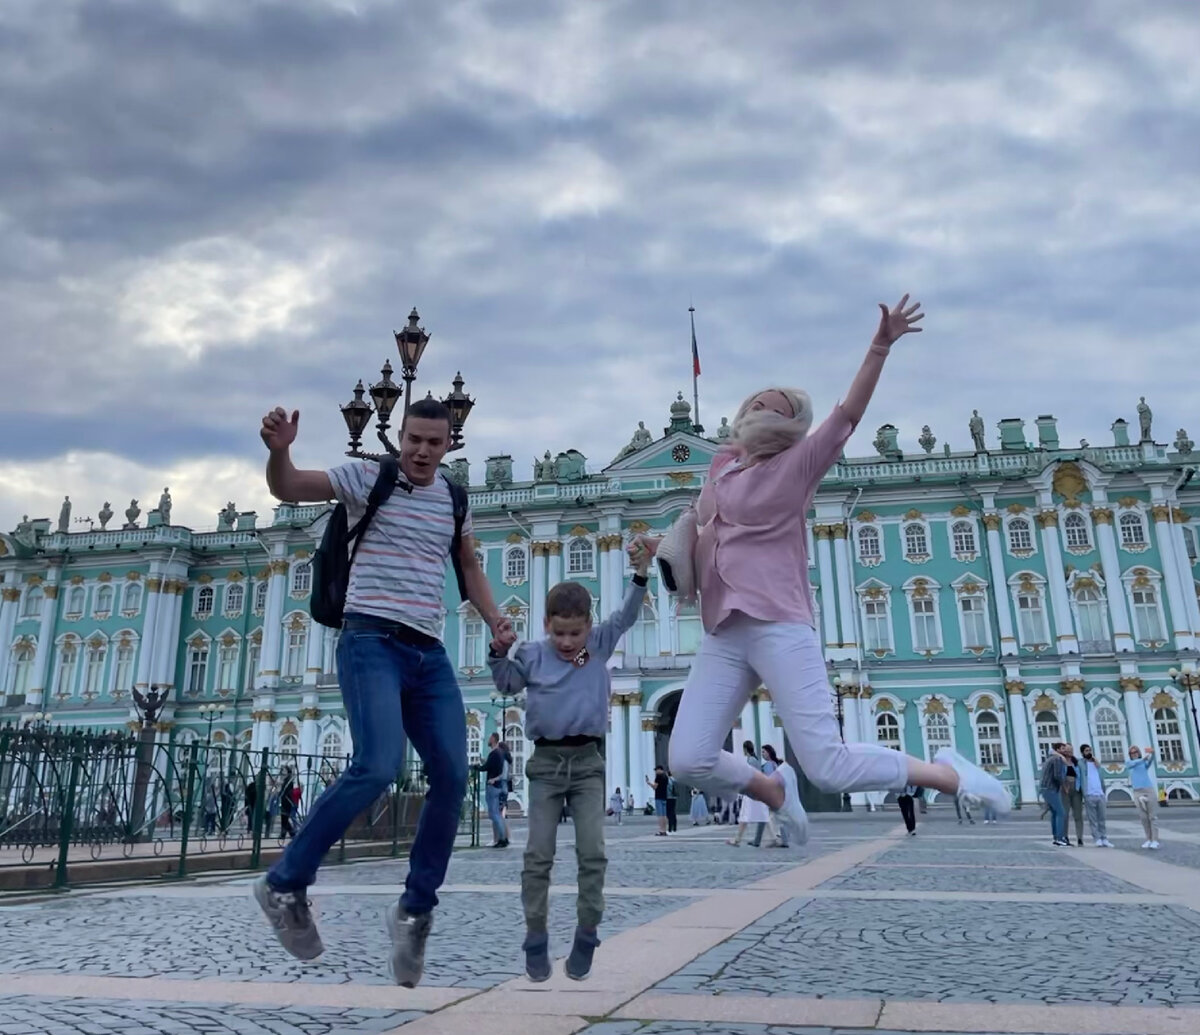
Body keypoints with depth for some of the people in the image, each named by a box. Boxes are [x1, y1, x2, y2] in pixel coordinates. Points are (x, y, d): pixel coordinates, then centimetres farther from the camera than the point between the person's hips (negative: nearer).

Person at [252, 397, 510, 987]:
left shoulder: (454, 499, 15)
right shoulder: (368, 477, 1)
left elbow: (468, 567, 28)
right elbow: (286, 489, -6)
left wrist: (494, 620, 13)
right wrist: (278, 448, -28)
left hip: (429, 652, 6)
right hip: (371, 640, -6)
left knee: (452, 779, -4)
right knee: (378, 766, -24)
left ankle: (415, 911, 14)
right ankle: (285, 884, -3)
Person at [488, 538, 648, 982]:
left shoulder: (599, 644, 2)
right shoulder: (533, 653, -1)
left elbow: (626, 615, 2)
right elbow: (506, 684, 11)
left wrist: (640, 573, -12)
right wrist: (499, 652, -7)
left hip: (588, 761, 1)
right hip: (546, 761, 0)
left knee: (592, 852, -4)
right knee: (538, 855, -1)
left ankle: (586, 938, 9)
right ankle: (536, 941, 9)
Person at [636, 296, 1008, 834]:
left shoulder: (798, 464, 3)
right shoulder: (720, 465, 18)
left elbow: (849, 413, -10)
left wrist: (880, 346, -19)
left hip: (780, 628, -5)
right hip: (722, 637, 5)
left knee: (829, 767, -11)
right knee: (688, 760, -7)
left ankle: (946, 771, 14)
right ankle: (775, 789, 22)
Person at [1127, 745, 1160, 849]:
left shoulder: (1144, 763, 10)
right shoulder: (1128, 763, 13)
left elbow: (1149, 762, -13)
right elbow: (1134, 763, -10)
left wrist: (1152, 755, -35)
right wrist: (1143, 758, -26)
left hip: (1149, 790, -1)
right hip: (1138, 792, 1)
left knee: (1153, 816, -5)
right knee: (1143, 817, 1)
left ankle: (1155, 840, -7)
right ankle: (1148, 839, 9)